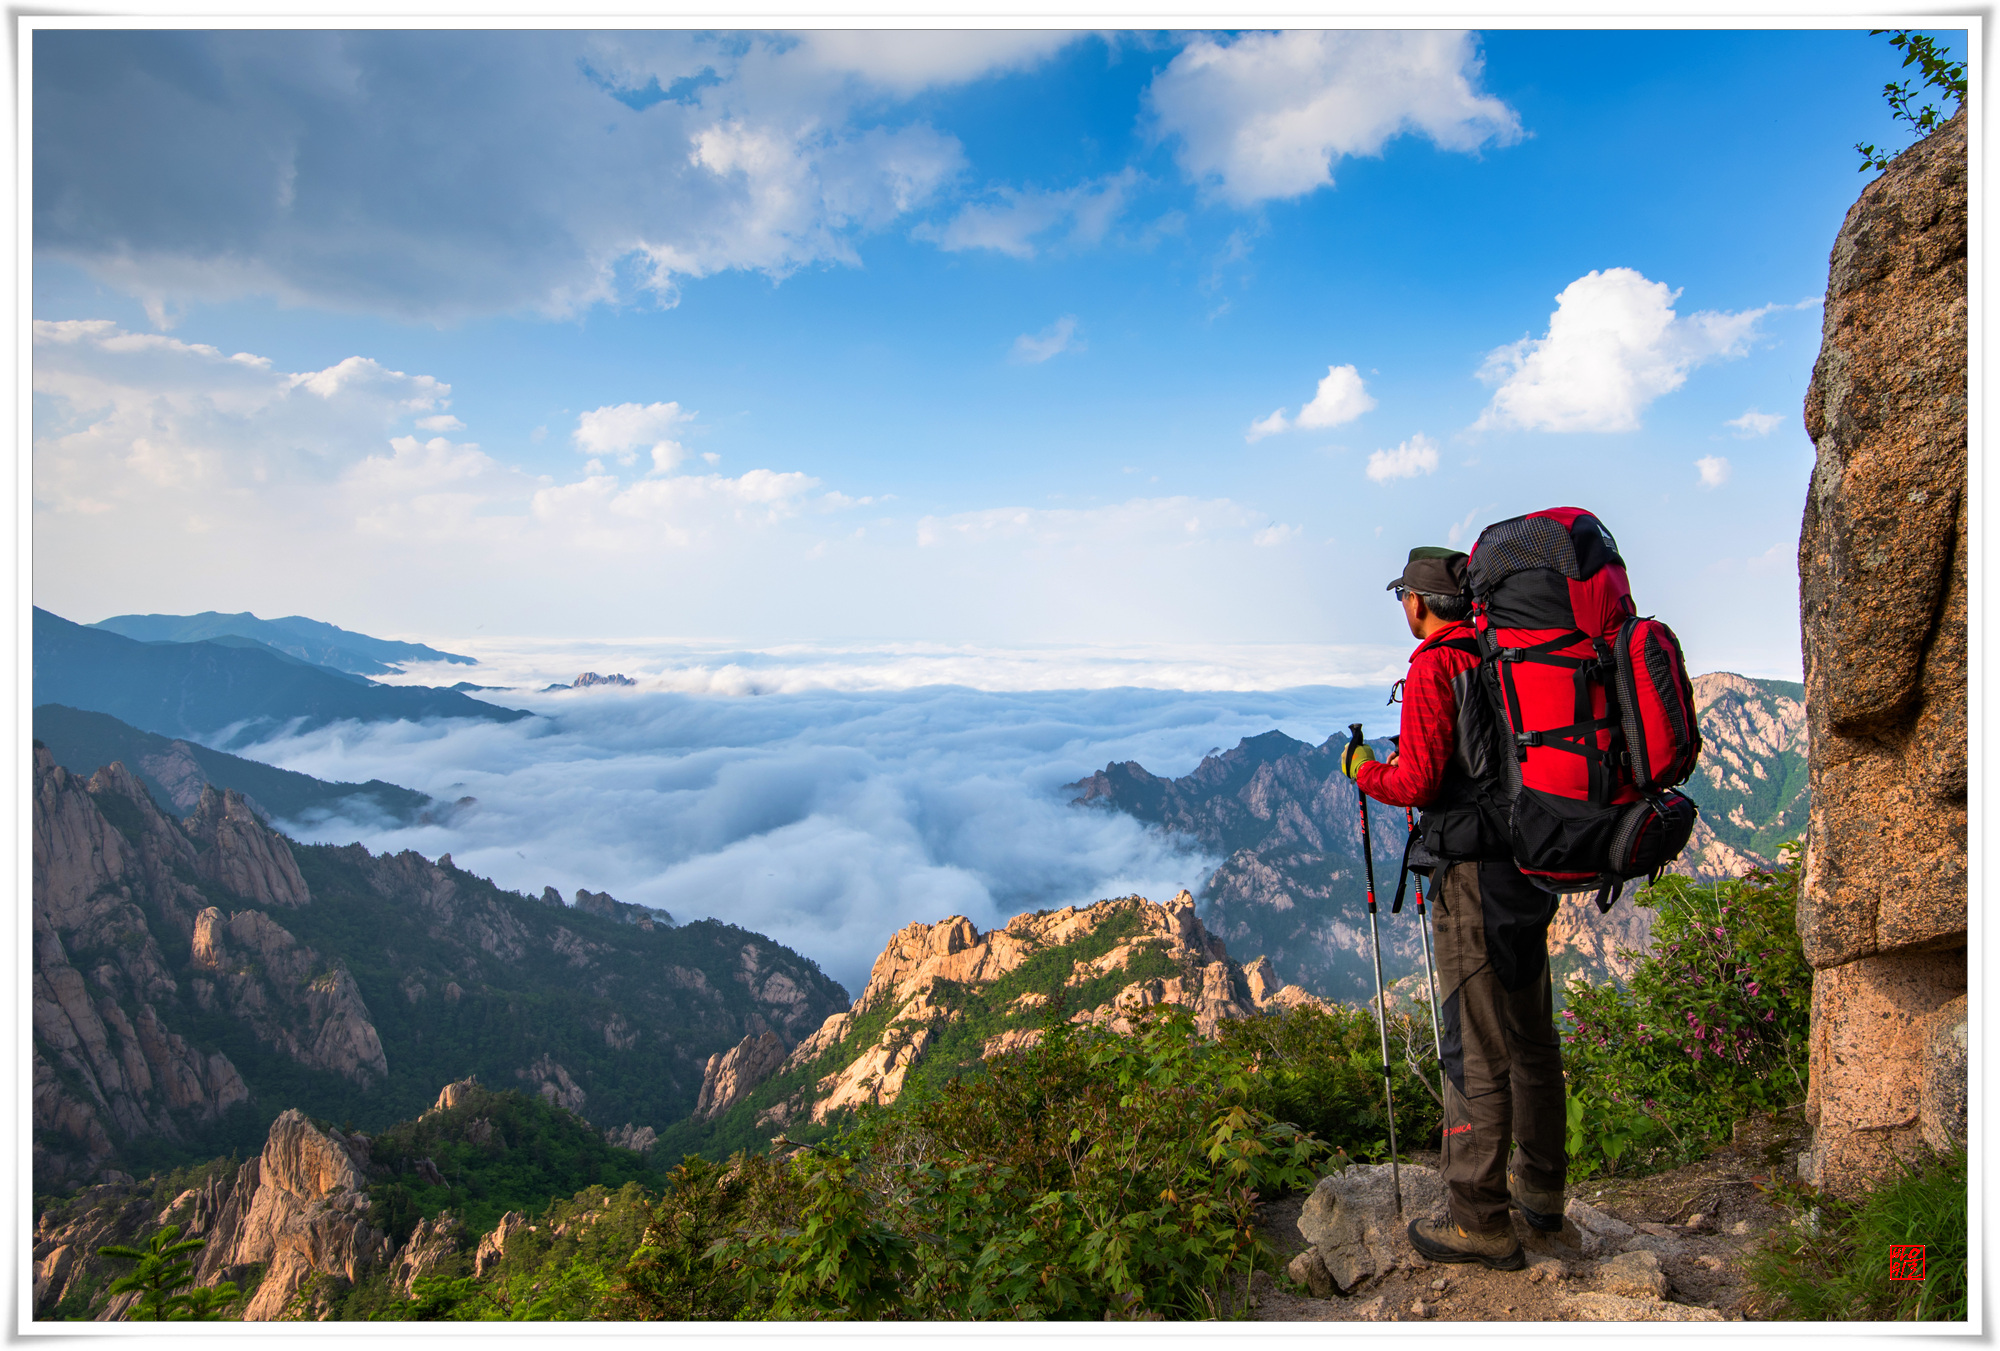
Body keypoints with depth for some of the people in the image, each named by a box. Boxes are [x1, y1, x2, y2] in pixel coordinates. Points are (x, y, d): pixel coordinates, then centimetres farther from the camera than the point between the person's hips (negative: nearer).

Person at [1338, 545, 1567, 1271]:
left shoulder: (1434, 667, -13)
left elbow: (1418, 781, -18)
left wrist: (1363, 769, 1)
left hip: (1474, 877, -9)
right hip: (1531, 867, 9)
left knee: (1477, 1049, -3)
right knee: (1532, 1036, 18)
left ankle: (1481, 1223, 5)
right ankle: (1540, 1186, 33)